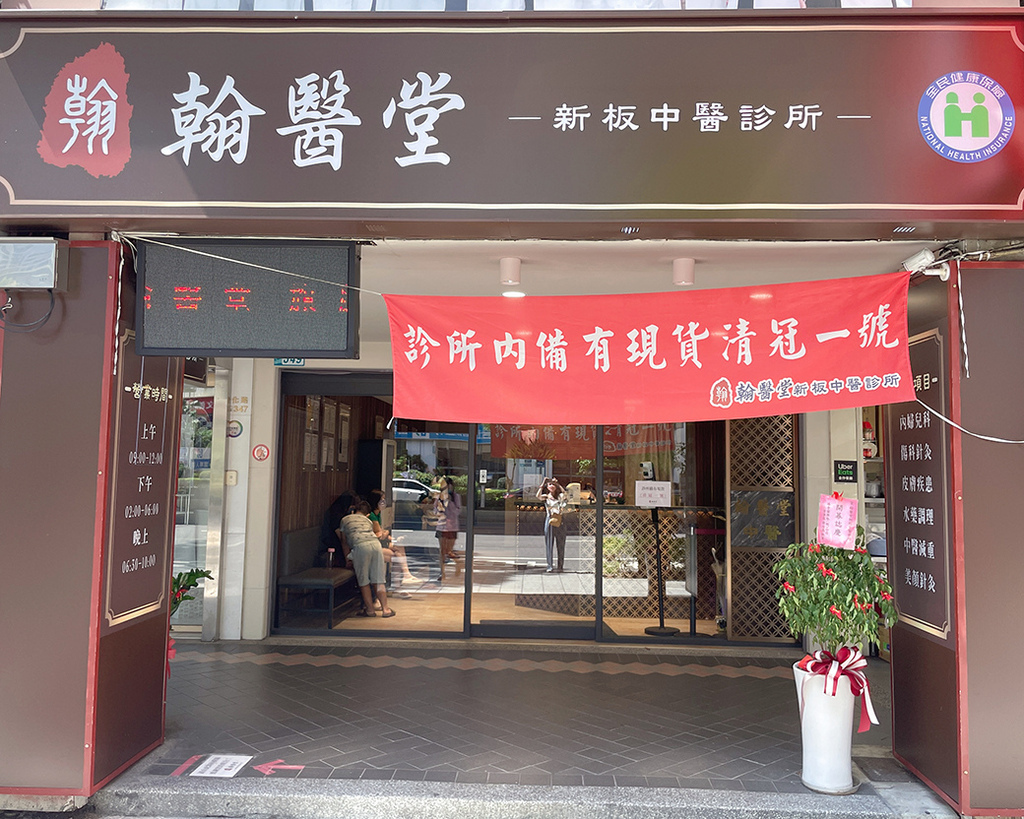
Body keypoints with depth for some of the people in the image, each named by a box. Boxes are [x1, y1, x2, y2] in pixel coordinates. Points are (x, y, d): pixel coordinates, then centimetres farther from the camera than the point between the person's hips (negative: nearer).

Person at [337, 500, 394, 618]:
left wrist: (348, 559, 34)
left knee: (363, 581, 8)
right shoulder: (367, 520, 34)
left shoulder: (345, 519, 27)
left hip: (360, 546, -3)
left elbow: (344, 542, 29)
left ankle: (370, 610, 11)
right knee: (378, 580, 9)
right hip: (375, 543, 3)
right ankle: (385, 609, 7)